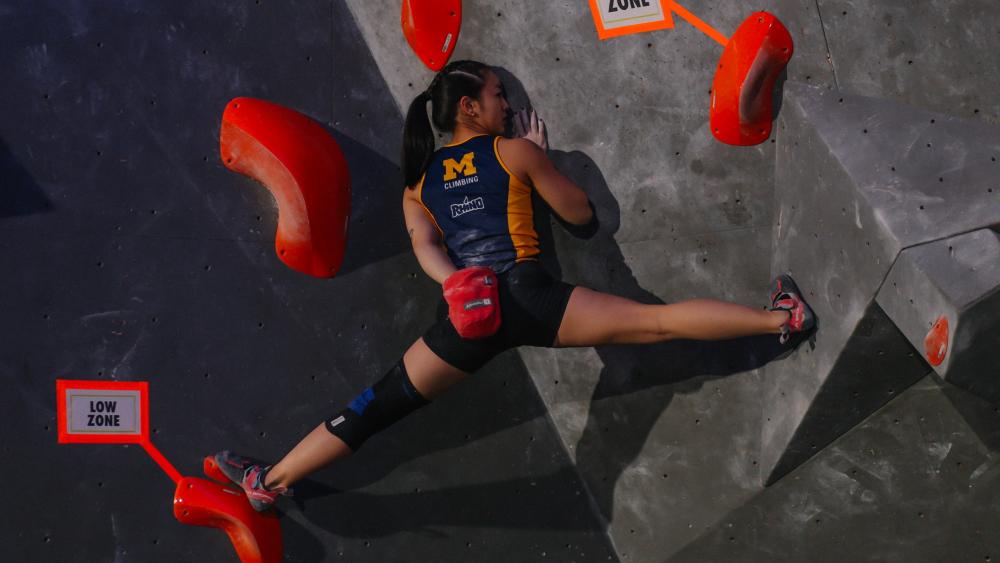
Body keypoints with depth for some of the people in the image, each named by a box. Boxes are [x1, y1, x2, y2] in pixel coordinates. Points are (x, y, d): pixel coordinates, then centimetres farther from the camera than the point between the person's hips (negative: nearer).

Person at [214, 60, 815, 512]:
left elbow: (425, 247, 5)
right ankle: (780, 317, -3)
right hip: (527, 294, -3)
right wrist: (540, 159, 26)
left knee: (378, 405, 10)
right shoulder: (516, 151, 11)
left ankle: (270, 482, 14)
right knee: (655, 320, -1)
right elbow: (583, 216, 16)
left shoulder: (418, 182, 20)